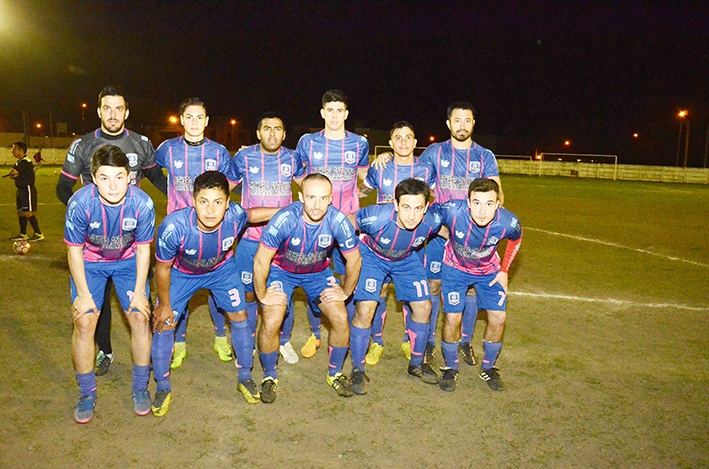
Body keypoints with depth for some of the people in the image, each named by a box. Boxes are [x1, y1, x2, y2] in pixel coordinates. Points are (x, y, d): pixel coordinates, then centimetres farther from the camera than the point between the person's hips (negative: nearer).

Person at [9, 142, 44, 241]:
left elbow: (13, 172, -21)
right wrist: (14, 174, -8)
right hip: (21, 190, 10)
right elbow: (12, 175, 12)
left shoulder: (26, 162, -17)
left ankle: (39, 234, -2)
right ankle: (23, 234, 22)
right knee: (21, 212, 13)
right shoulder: (18, 162, 16)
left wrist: (14, 173, 0)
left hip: (28, 190, -10)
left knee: (28, 213, -9)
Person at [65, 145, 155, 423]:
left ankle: (140, 388, 11)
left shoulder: (142, 203, -26)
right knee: (84, 322, -11)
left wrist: (139, 291, -10)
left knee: (140, 317, -10)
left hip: (128, 261, 1)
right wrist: (83, 294, -13)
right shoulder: (80, 203, -29)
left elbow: (143, 248, -12)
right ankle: (87, 393, 11)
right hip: (89, 262, 0)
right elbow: (74, 251, -15)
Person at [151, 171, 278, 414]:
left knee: (239, 317, 1)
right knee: (163, 324, -4)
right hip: (181, 273, -1)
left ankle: (245, 377, 25)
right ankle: (163, 387, 20)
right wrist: (164, 304, -8)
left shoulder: (234, 216, -35)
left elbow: (252, 214, -7)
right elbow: (163, 268, -20)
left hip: (222, 269, 2)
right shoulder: (173, 226, -39)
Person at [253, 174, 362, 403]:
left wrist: (345, 292, -1)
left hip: (318, 273, 2)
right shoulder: (284, 220, -33)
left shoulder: (338, 221, -27)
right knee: (270, 324, -17)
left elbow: (354, 261, -9)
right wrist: (263, 296, -13)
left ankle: (335, 373, 17)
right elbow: (261, 260, -21)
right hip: (281, 270, -2)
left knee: (341, 320, -10)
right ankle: (270, 376, 11)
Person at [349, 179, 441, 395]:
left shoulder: (432, 221, -29)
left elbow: (445, 231, -3)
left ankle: (417, 363, 24)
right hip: (371, 255, -3)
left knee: (423, 307, 0)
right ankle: (357, 370, 5)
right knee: (365, 310, -15)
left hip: (406, 259, 3)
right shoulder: (376, 218, -39)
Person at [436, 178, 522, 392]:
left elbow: (516, 239, -4)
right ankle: (450, 367, 17)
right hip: (456, 268, -1)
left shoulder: (508, 222, -30)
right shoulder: (452, 211, -36)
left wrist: (504, 271, -2)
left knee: (498, 318, -5)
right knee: (452, 318, -9)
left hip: (489, 271, 2)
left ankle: (488, 367, 20)